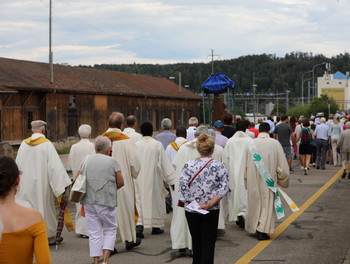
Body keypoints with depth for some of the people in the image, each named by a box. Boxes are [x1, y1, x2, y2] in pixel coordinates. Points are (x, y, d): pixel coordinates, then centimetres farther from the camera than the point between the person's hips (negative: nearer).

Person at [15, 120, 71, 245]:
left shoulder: (24, 144, 2)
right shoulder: (47, 144, -11)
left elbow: (18, 164, 8)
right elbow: (55, 165, -15)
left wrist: (18, 182, 19)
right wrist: (63, 183, -11)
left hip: (26, 183, 3)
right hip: (42, 183, -3)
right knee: (46, 208, 10)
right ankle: (50, 237, 23)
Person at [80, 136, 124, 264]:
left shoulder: (86, 160, 5)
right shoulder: (112, 161, -4)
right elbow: (121, 182, -2)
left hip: (89, 202, 3)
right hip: (107, 202, -3)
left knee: (94, 233, 9)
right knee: (110, 230, 11)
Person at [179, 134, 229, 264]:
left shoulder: (188, 165, -5)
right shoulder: (219, 166, -5)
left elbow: (182, 186, -12)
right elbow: (224, 187, -12)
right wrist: (210, 204, -15)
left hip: (191, 210, 1)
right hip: (212, 211, -1)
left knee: (196, 242, 17)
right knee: (208, 244, 4)